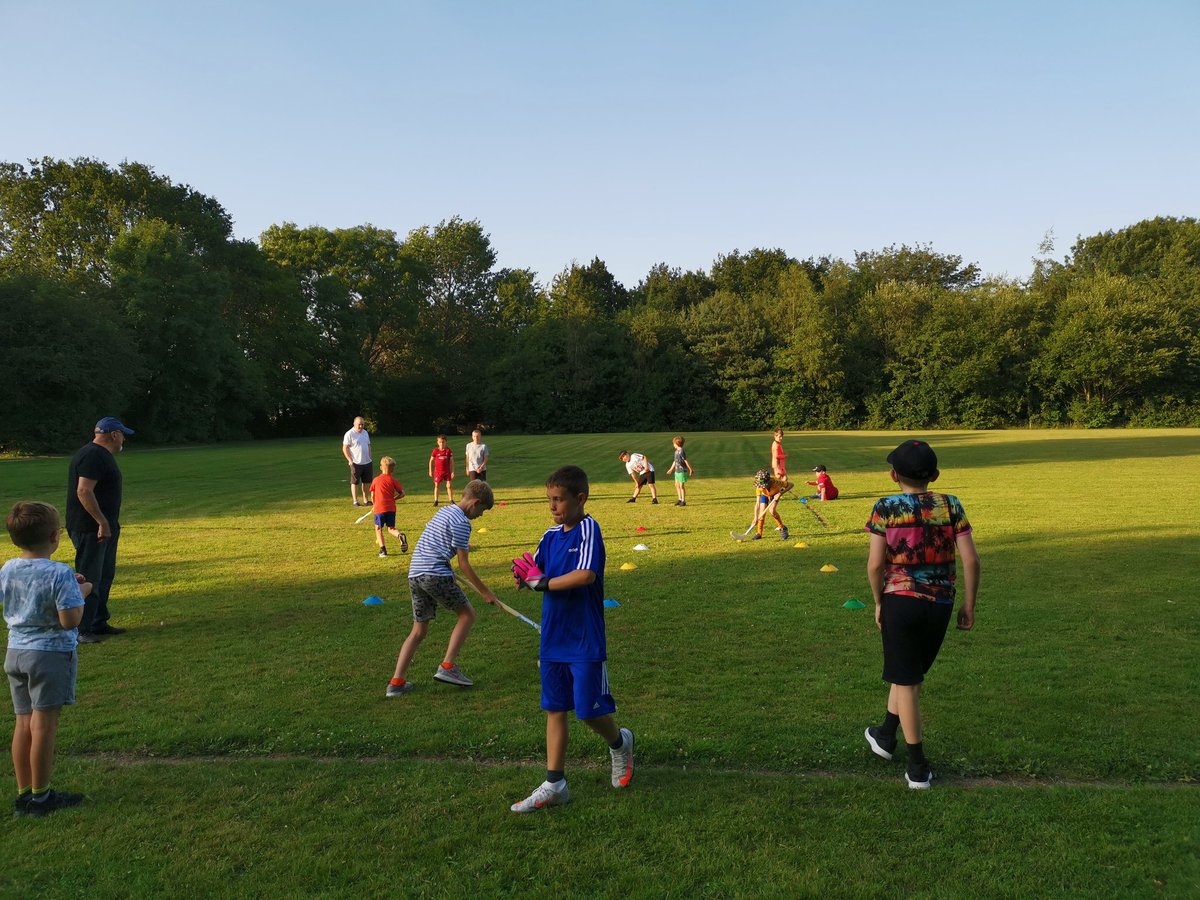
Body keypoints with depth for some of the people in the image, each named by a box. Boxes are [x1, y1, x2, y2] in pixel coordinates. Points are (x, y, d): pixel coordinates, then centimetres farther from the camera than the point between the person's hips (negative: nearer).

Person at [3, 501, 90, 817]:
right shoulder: (60, 574, -19)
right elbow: (69, 620, -22)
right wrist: (81, 593, -5)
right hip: (51, 654, -7)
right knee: (44, 725, 1)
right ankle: (40, 797, 11)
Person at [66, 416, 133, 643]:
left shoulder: (101, 455, 16)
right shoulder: (93, 456, -18)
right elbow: (83, 491, -26)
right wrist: (102, 522, -25)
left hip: (104, 526, 11)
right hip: (91, 528, -11)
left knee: (105, 575, 17)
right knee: (88, 580, -6)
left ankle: (98, 623, 27)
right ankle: (80, 630, -1)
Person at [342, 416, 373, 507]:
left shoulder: (365, 433, 12)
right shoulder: (349, 434, -9)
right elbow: (345, 448, -11)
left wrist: (370, 458, 14)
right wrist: (350, 460, -15)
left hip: (367, 462, 6)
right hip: (356, 463, -6)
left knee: (366, 482, 10)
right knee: (355, 483, 0)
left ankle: (365, 500, 19)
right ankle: (355, 501, 6)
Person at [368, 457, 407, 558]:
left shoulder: (376, 480, 5)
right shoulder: (393, 480, 3)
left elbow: (372, 496, 9)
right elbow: (402, 493, 0)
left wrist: (374, 505, 27)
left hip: (379, 508, -1)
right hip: (391, 508, 1)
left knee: (378, 528, 13)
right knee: (391, 528, 13)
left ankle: (382, 549, 1)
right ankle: (400, 536, -19)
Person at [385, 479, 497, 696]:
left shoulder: (444, 511, 19)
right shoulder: (461, 522, -9)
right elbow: (463, 565, -8)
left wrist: (462, 546, 45)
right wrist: (484, 591, -1)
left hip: (415, 574, 9)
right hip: (435, 574, -9)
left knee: (419, 630, 13)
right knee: (467, 614, 6)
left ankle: (397, 682, 9)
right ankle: (447, 666, 1)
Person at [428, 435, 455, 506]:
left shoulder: (449, 450, -2)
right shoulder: (435, 451, -2)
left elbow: (451, 461, 2)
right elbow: (431, 461, 6)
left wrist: (452, 471, -2)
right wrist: (430, 471, 4)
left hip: (447, 471, 0)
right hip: (438, 471, 0)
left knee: (449, 485, 0)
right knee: (437, 485, 4)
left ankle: (451, 500, 10)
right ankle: (435, 501, 11)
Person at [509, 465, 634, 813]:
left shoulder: (588, 529, -15)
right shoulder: (551, 535, 7)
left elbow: (586, 575, -28)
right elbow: (535, 570, 11)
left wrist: (544, 583, -18)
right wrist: (523, 575, -12)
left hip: (585, 641, -7)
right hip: (553, 639, 7)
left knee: (589, 710, 2)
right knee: (554, 709, 9)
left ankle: (619, 743, 33)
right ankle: (554, 784, 17)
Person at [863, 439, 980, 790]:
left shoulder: (885, 508, -7)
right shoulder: (951, 506, -1)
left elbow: (875, 564, -10)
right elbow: (971, 559, -4)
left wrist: (879, 603, 5)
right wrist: (969, 604, 6)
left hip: (900, 600, -3)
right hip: (940, 603, 3)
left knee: (906, 681, 7)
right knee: (910, 672, 22)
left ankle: (919, 767, 13)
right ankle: (886, 736, 39)